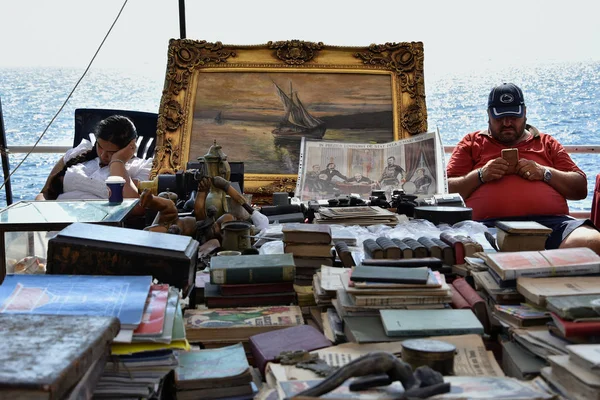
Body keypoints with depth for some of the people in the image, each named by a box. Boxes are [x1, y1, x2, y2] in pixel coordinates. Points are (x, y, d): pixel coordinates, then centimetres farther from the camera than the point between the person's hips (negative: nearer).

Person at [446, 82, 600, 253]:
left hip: (551, 221, 2)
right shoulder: (471, 143, 23)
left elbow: (580, 189, 20)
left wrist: (545, 173, 2)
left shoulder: (547, 143, 27)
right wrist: (480, 175, -3)